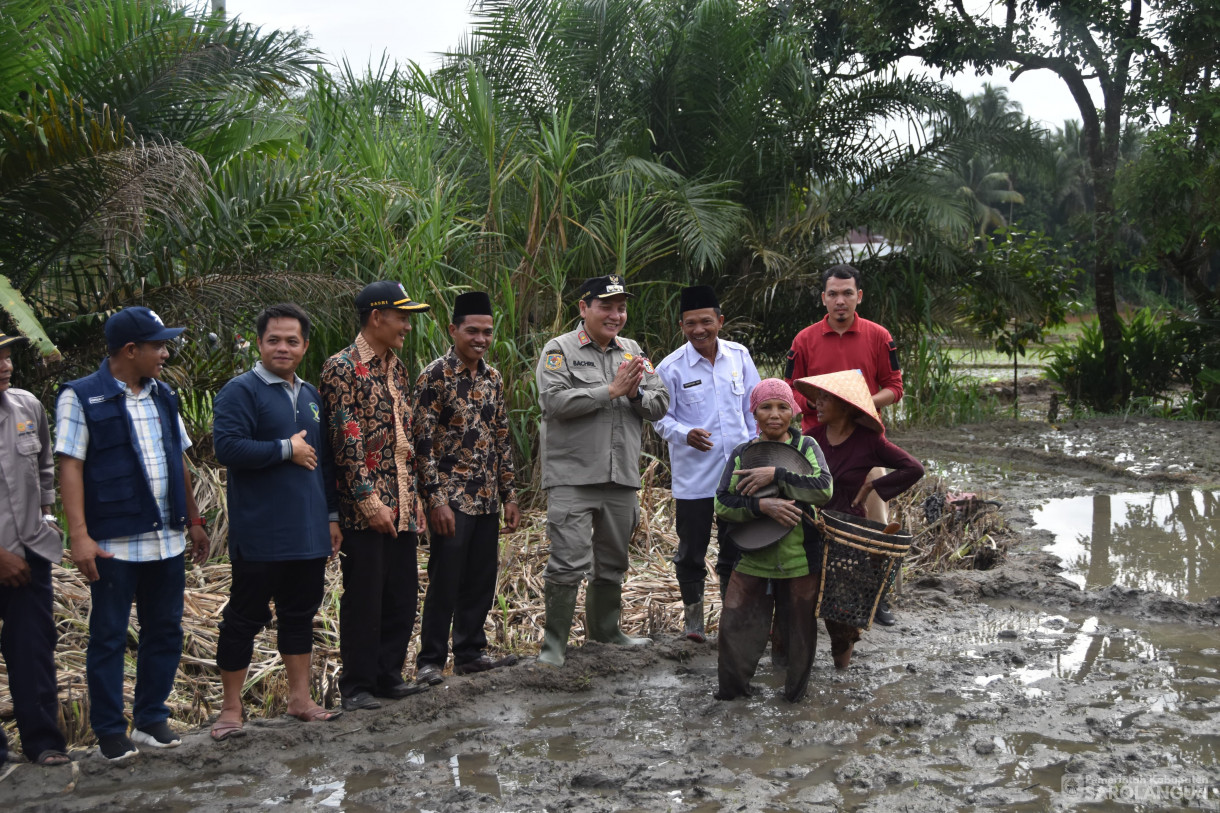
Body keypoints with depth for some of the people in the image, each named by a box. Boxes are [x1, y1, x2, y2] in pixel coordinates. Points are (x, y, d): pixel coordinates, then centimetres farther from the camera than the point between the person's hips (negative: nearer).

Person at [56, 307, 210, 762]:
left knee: (165, 632, 11)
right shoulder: (81, 397, -6)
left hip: (167, 539, 6)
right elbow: (70, 467, -10)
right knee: (109, 637, 4)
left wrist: (194, 521, 17)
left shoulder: (162, 396, 12)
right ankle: (110, 732, 15)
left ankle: (151, 720, 24)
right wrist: (79, 535, -18)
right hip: (114, 542, -6)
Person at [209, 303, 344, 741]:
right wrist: (286, 449, -15)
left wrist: (332, 514, 17)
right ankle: (231, 709, 12)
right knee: (244, 617, 2)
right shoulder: (241, 391, -8)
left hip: (308, 532, 7)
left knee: (301, 613, 14)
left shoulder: (310, 395, 15)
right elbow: (227, 447, -23)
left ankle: (300, 698, 25)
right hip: (260, 536, -7)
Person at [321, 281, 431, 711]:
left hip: (402, 506, 7)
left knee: (402, 595, 12)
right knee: (363, 598, 1)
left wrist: (414, 496, 15)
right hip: (364, 508, -7)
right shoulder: (342, 367, -10)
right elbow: (346, 439, -15)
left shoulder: (397, 367, 15)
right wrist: (370, 501, -19)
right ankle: (357, 686, 13)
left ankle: (388, 675, 25)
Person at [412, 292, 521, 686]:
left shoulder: (493, 378, 11)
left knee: (482, 580, 12)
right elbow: (424, 442, -13)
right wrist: (436, 499, -17)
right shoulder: (435, 375, -10)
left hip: (487, 500, 7)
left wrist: (509, 495, 12)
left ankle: (470, 651, 25)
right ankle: (430, 660, 10)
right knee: (445, 582, -1)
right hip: (452, 498, -6)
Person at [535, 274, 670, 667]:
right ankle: (554, 643, 3)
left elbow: (661, 404, 10)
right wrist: (611, 390, -16)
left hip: (622, 475, 6)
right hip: (572, 476, -6)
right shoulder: (560, 350, -2)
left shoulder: (632, 352, 14)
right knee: (569, 563, -9)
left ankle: (605, 630, 34)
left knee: (612, 561, 17)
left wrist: (636, 394, -12)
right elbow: (554, 400, -18)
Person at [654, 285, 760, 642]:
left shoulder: (739, 356, 1)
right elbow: (661, 418, -4)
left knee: (735, 548, 12)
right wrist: (685, 434, -23)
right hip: (693, 476, -3)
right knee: (691, 551, 7)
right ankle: (692, 614, 26)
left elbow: (753, 407, 11)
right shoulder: (671, 367, -8)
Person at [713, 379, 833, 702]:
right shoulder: (742, 454, 3)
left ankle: (795, 690, 30)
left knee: (799, 626, 9)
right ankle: (732, 688, 17)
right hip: (752, 557, 1)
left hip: (799, 558, -1)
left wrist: (775, 475, -21)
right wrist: (762, 506, -21)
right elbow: (721, 504, -5)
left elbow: (825, 489, -16)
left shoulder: (805, 446, 0)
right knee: (735, 623, -3)